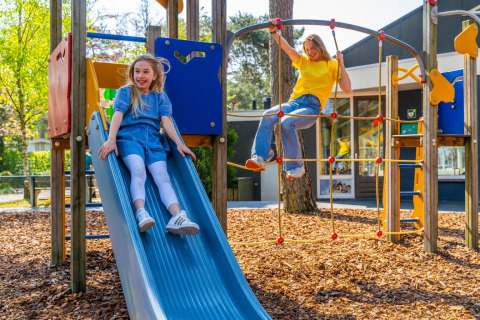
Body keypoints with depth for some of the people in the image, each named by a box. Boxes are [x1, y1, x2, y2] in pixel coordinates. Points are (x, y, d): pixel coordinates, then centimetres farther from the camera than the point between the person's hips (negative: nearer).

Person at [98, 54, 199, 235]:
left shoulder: (160, 97, 23)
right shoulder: (125, 92, 16)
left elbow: (165, 121, 11)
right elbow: (118, 115, 0)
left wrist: (178, 143, -4)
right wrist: (111, 139, -17)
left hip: (154, 140, 2)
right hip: (129, 137, -2)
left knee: (162, 176, -21)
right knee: (138, 170, -31)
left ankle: (178, 217, -41)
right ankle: (141, 214, -48)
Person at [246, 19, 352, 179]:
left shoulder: (332, 65, 12)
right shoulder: (304, 62, 24)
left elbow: (347, 89, 1)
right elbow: (287, 48, 10)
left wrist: (341, 64, -5)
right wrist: (274, 32, -5)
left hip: (312, 107, -4)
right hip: (295, 102, 4)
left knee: (287, 122, -34)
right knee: (268, 116, -28)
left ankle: (295, 167, -23)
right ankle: (259, 158, -34)